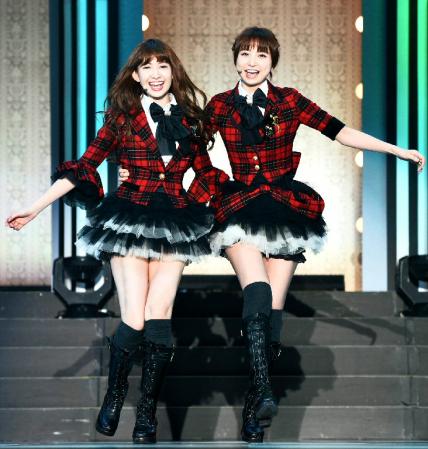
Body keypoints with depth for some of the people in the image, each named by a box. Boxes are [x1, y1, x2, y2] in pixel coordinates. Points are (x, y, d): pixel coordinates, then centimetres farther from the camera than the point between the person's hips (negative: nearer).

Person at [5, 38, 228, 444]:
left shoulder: (189, 118, 9)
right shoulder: (122, 116, 3)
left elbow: (205, 172, 22)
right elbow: (84, 166, 2)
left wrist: (193, 208, 10)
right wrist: (35, 209, -1)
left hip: (174, 223, 2)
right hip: (129, 219, -2)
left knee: (158, 317, -10)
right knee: (134, 321, -12)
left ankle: (147, 412, 0)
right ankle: (113, 395, 11)